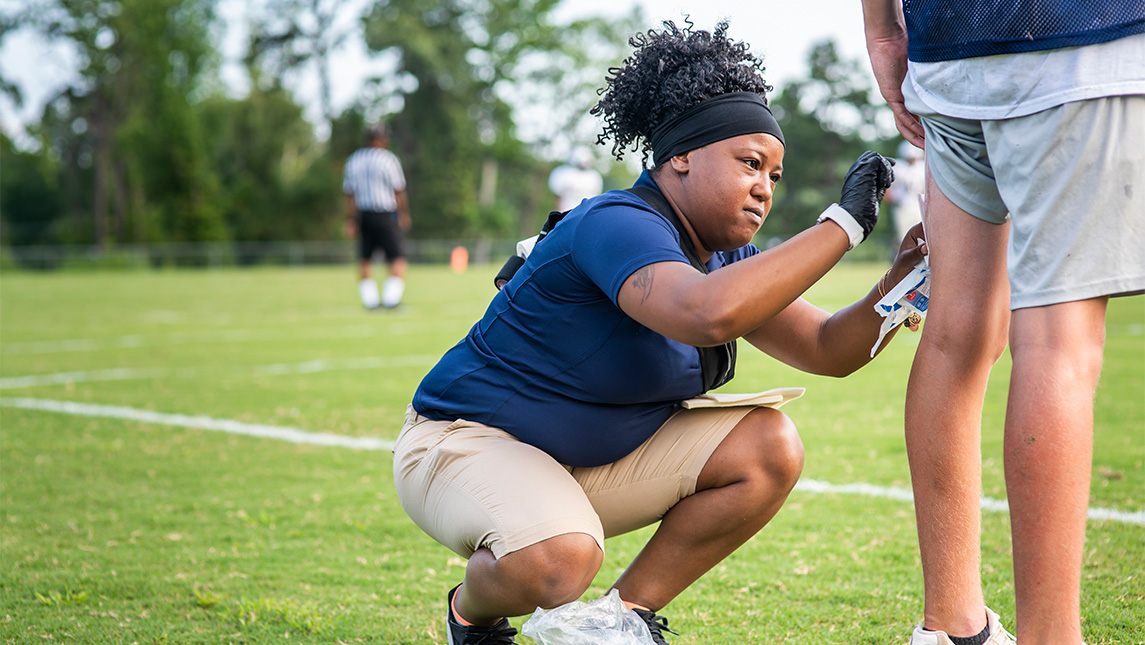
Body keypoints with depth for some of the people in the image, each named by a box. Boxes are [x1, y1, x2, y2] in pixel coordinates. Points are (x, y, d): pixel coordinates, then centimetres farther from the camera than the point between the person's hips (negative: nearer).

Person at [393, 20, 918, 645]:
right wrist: (843, 222, -38)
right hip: (467, 445, -8)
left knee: (768, 448, -8)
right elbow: (709, 314, -45)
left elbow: (827, 349, 3)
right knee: (557, 561, -38)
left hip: (595, 461, 8)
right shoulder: (615, 224, -25)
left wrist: (897, 285, -16)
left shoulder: (723, 256, 4)